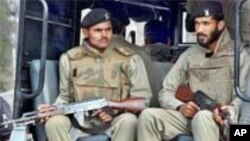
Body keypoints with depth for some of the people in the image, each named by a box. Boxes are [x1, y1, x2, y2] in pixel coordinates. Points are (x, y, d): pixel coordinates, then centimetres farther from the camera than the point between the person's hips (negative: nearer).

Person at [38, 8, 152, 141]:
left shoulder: (130, 59, -1)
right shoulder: (69, 59, 4)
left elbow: (142, 101, -2)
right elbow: (65, 97, 13)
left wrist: (114, 107, -17)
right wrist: (54, 109, -8)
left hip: (115, 124, -1)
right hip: (81, 123, 1)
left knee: (128, 120, -34)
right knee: (54, 122, -28)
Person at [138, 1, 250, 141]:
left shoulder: (239, 55, 2)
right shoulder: (189, 55, 13)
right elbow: (166, 93, 8)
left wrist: (231, 111, -32)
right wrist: (180, 107, -15)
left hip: (222, 121, -4)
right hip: (192, 118, 4)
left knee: (203, 116, -40)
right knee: (149, 115, -22)